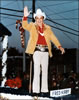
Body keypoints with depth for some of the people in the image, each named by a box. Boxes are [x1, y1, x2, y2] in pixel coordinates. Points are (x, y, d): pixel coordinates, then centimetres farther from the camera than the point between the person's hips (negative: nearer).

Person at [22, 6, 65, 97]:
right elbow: (25, 26, -11)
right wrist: (25, 16, -27)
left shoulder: (47, 28, 15)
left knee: (45, 71, 7)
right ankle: (36, 89, -3)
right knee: (37, 71, -7)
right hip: (37, 50, -4)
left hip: (45, 51, 4)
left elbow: (53, 38, 14)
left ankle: (44, 89, 15)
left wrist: (59, 46, 4)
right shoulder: (32, 26, 7)